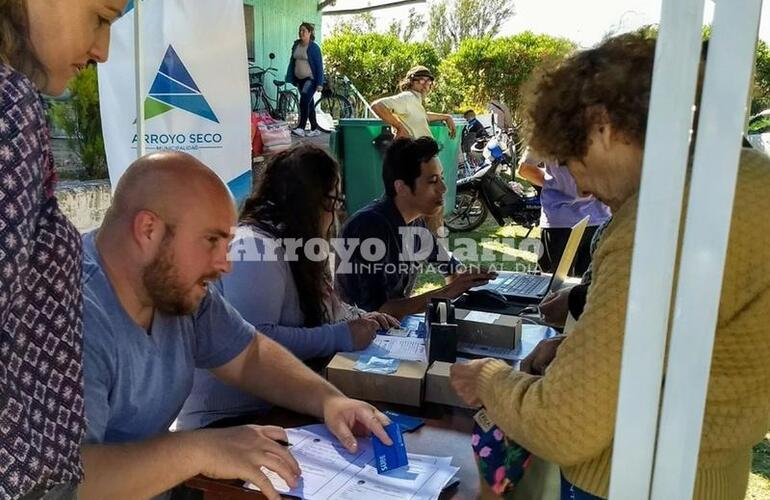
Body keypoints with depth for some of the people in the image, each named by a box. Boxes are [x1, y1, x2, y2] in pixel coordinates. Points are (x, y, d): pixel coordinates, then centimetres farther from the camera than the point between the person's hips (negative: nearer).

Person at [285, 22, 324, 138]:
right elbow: (292, 62, 12)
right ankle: (315, 129, 18)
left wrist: (319, 84, -14)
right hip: (299, 79, 6)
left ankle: (301, 128, -23)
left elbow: (319, 66, -9)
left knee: (304, 101, -20)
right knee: (309, 103, 10)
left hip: (310, 79, -6)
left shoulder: (314, 47, -9)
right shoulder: (296, 45, 7)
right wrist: (290, 78, 7)